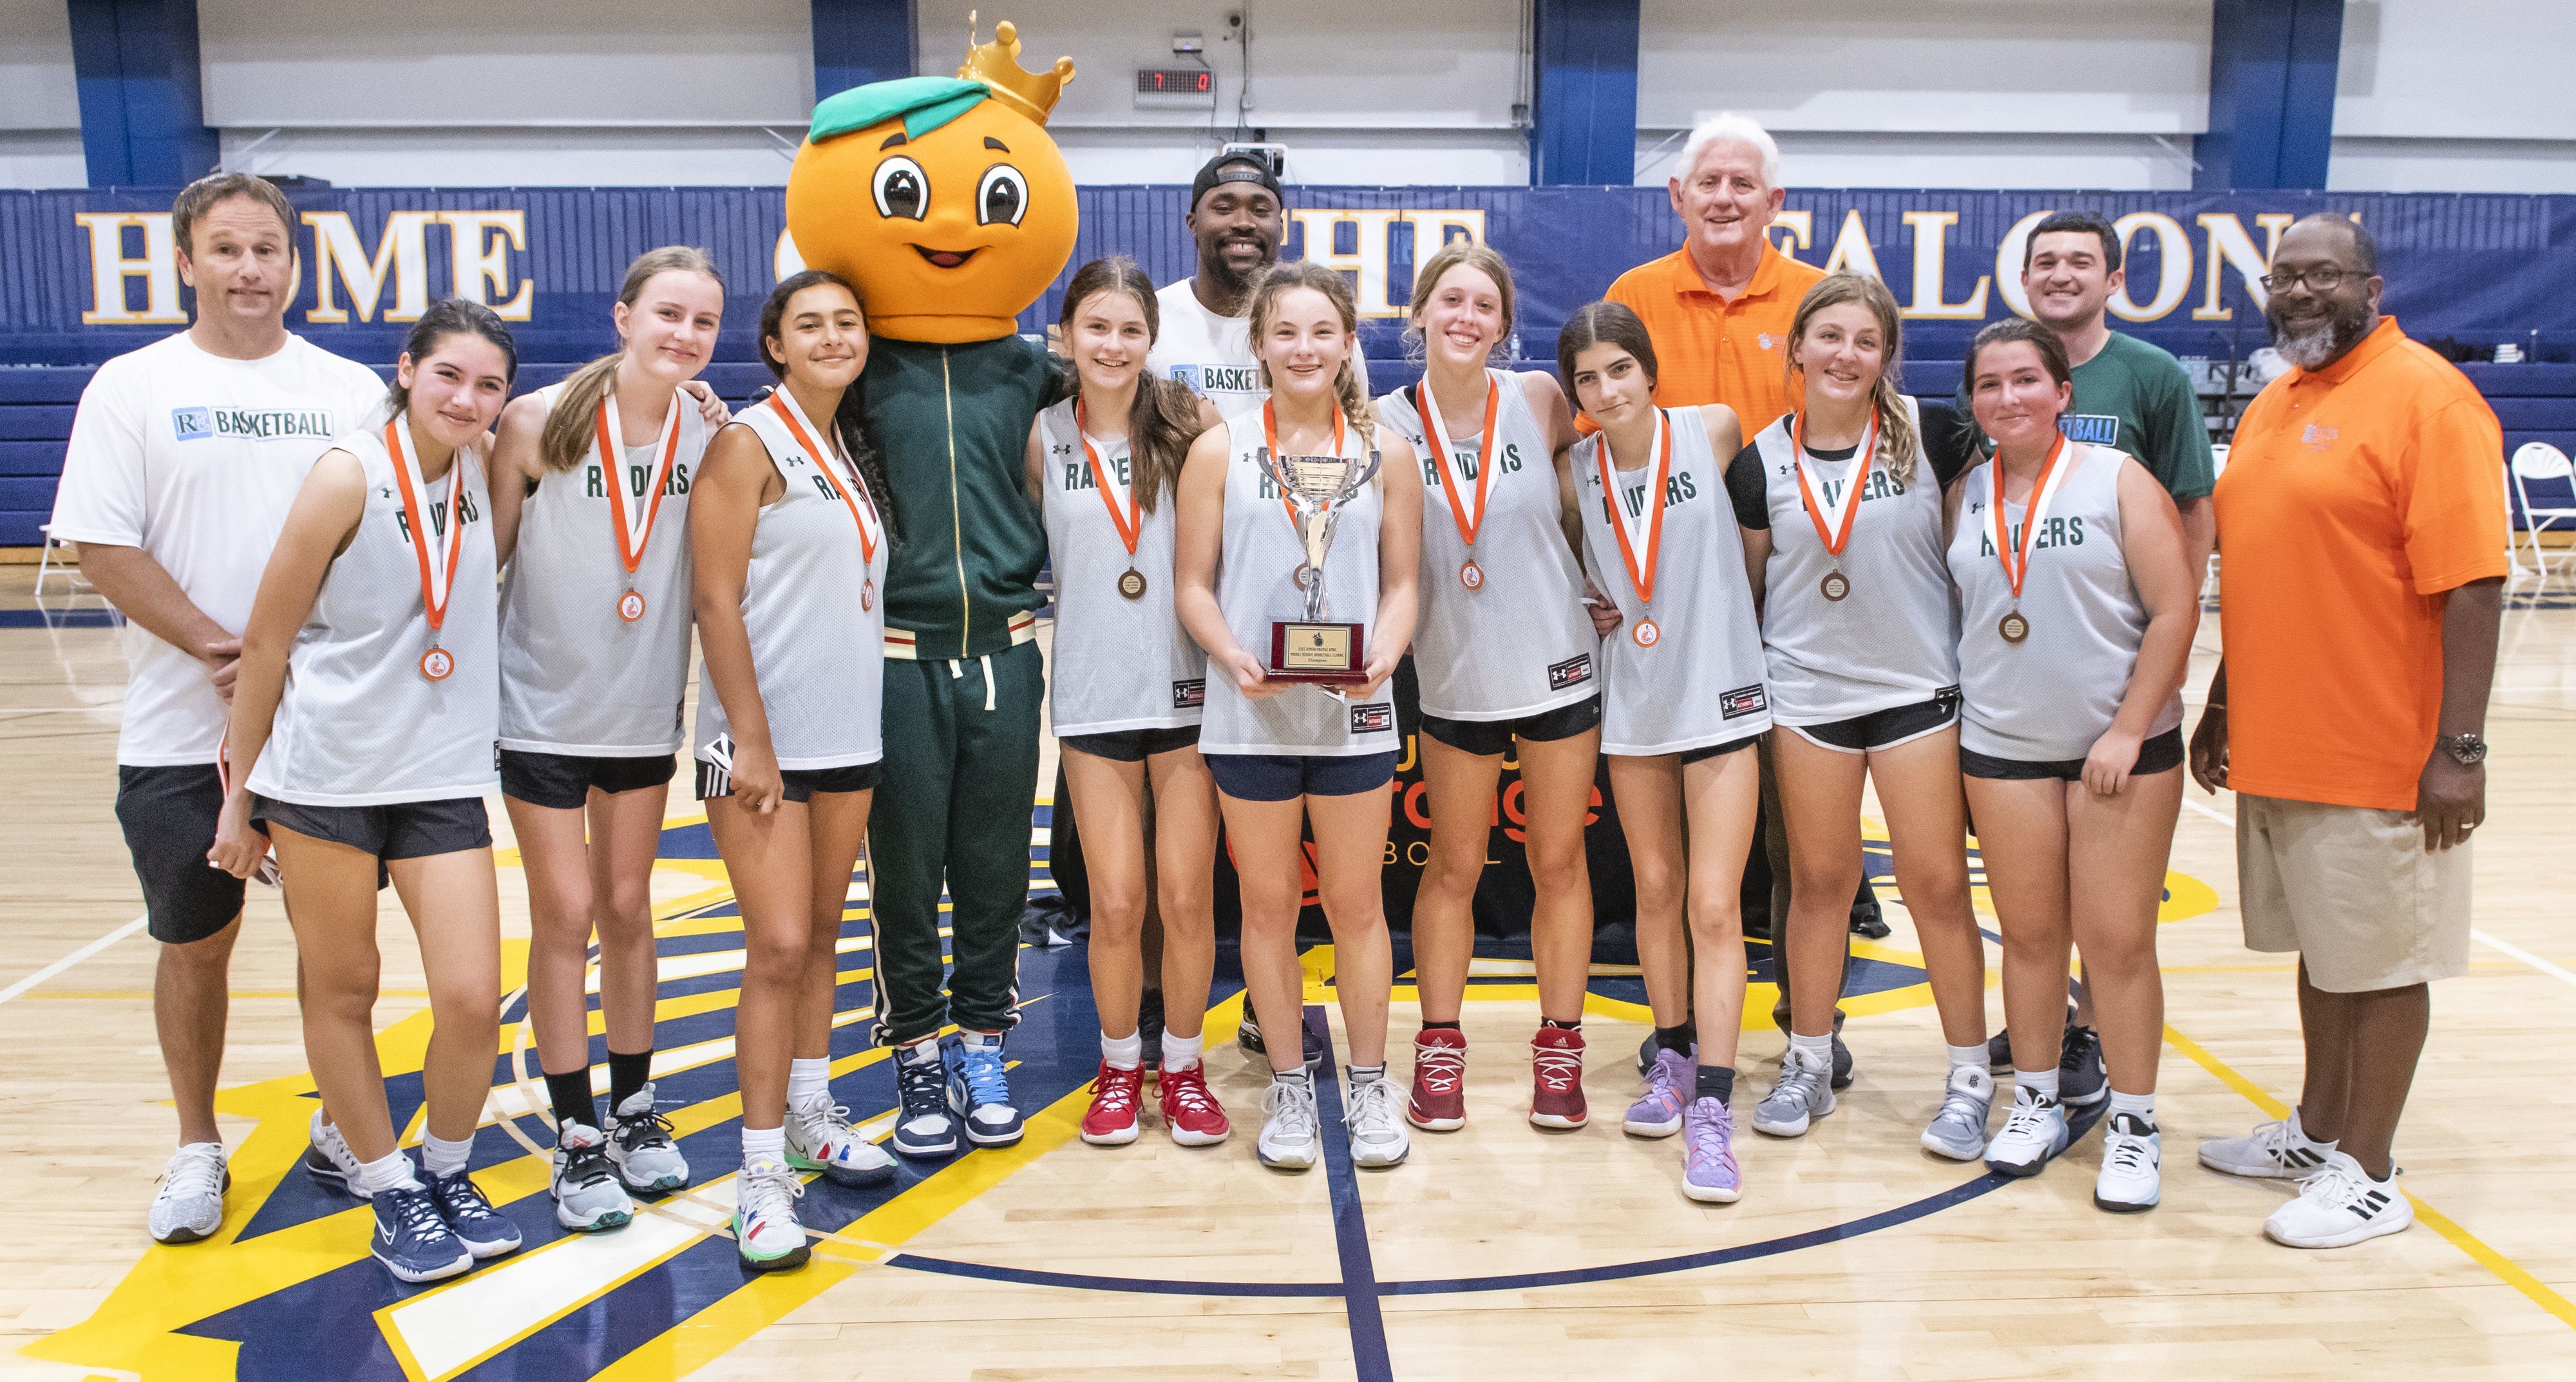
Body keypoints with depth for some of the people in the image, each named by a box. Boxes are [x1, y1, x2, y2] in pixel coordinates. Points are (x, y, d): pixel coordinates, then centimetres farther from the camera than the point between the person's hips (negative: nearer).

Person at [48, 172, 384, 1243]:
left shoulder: (352, 390, 6)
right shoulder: (132, 387, 1)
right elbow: (103, 549, -5)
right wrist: (223, 652, -14)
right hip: (182, 730, -1)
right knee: (195, 942, 9)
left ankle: (342, 1127, 26)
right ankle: (198, 1147, 26)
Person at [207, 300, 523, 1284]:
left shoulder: (483, 471, 3)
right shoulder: (351, 475, -10)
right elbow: (267, 640, -6)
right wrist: (239, 795, -2)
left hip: (443, 776, 4)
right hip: (324, 772, -3)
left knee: (472, 1000, -3)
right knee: (340, 992, 8)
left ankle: (448, 1175, 22)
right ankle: (391, 1194, 26)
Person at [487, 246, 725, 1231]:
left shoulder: (710, 435, -4)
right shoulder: (538, 422, -13)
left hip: (646, 709, 3)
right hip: (543, 708, -3)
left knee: (627, 907, 14)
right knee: (564, 915, 2)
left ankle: (633, 1111, 29)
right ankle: (576, 1140, 15)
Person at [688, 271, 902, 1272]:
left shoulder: (852, 452, 14)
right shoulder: (751, 442, -7)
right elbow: (716, 599, -13)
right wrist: (751, 740, -18)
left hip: (850, 732, 7)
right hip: (763, 736, -7)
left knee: (825, 932, 15)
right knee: (779, 945, -9)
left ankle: (811, 1114, 29)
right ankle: (763, 1172, -2)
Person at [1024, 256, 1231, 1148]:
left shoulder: (1191, 424, -1)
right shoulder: (1045, 437, 2)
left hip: (1187, 689, -1)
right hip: (1093, 695, 1)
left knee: (1186, 896, 3)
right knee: (1115, 901, 4)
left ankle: (1184, 1066, 23)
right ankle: (1119, 1067, 25)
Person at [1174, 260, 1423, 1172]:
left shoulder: (1386, 453, 6)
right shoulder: (1219, 450, 2)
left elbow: (1402, 583, 6)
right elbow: (1194, 584, 1)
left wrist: (1382, 654, -13)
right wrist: (1234, 657, -16)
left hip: (1354, 713, 1)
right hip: (1250, 713, 0)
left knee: (1355, 903, 9)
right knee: (1268, 903, 9)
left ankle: (1370, 1085, 25)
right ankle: (1288, 1085, 25)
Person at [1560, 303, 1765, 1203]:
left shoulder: (1711, 431, -8)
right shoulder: (1577, 469, -2)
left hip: (1719, 696, -3)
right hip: (1633, 699, 3)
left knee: (1714, 905, -7)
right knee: (1656, 891, 14)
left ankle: (1711, 1110, -3)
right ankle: (1673, 1058, 31)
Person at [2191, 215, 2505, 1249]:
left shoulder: (2426, 397, -12)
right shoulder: (2270, 407, 12)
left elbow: (2471, 584, -17)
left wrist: (2459, 749, -21)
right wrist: (2220, 708, 19)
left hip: (2378, 757, -7)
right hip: (2275, 748, 7)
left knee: (2381, 960, 4)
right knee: (2321, 949, 19)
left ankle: (2367, 1174, 16)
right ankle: (2319, 1128, 33)